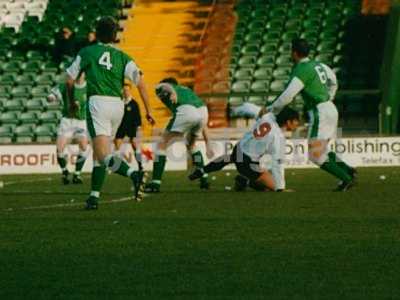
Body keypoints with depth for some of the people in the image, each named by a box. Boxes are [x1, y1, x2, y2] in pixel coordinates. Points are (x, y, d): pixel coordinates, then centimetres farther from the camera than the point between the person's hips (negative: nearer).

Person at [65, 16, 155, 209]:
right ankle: (94, 196, 15)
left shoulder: (86, 53, 10)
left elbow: (70, 80, 13)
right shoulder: (122, 57, 14)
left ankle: (133, 174, -41)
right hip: (117, 105, 4)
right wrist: (148, 110, 5)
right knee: (99, 152, 18)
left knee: (103, 155, -16)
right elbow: (140, 82, 2)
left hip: (97, 102, -4)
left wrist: (71, 102, 31)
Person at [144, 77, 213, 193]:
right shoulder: (186, 89, 42)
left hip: (186, 111, -6)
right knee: (191, 145, 32)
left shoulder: (160, 88, 27)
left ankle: (155, 183, 2)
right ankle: (204, 180, 30)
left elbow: (165, 86, -4)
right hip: (203, 111, 6)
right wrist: (207, 144, 44)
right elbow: (204, 123, 41)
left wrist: (173, 93, -22)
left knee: (162, 145, 8)